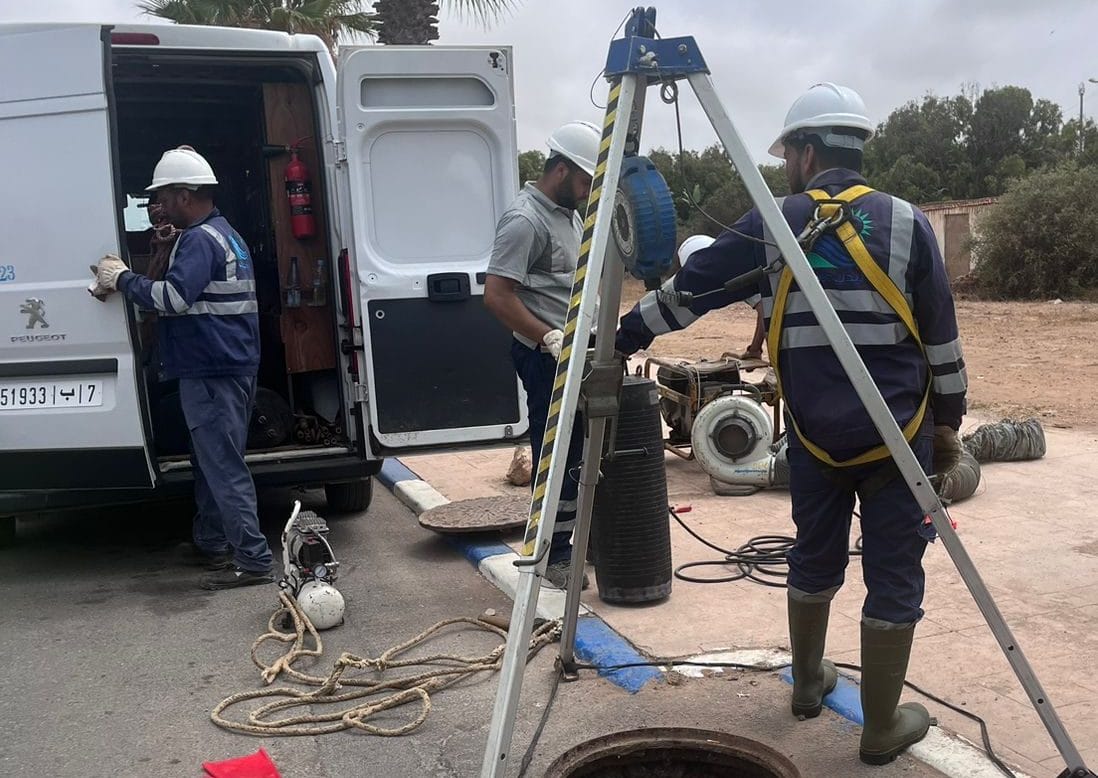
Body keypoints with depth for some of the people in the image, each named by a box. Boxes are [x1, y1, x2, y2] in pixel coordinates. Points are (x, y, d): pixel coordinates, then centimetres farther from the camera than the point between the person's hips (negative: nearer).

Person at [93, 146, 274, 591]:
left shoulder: (199, 240, -15)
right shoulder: (225, 235, 18)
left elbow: (173, 298, -27)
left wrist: (122, 279, -14)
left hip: (211, 372, -11)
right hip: (228, 367, 11)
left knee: (224, 467, -7)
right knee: (211, 459, 18)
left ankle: (253, 561, -5)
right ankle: (211, 545, 29)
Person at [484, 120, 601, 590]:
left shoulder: (570, 215, 15)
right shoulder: (524, 220, -16)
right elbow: (496, 295, -22)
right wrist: (550, 339, -25)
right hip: (546, 357, -10)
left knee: (583, 454, 14)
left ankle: (573, 541, 26)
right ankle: (554, 558, 7)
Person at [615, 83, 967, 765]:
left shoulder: (771, 227, -2)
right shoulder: (908, 223, -4)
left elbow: (687, 291, 3)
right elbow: (942, 339, -2)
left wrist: (621, 336, 14)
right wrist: (949, 422, 10)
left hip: (814, 435, 2)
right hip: (899, 434, -2)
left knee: (814, 560, 21)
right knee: (894, 578, 7)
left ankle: (809, 682, 38)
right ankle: (884, 728, 16)